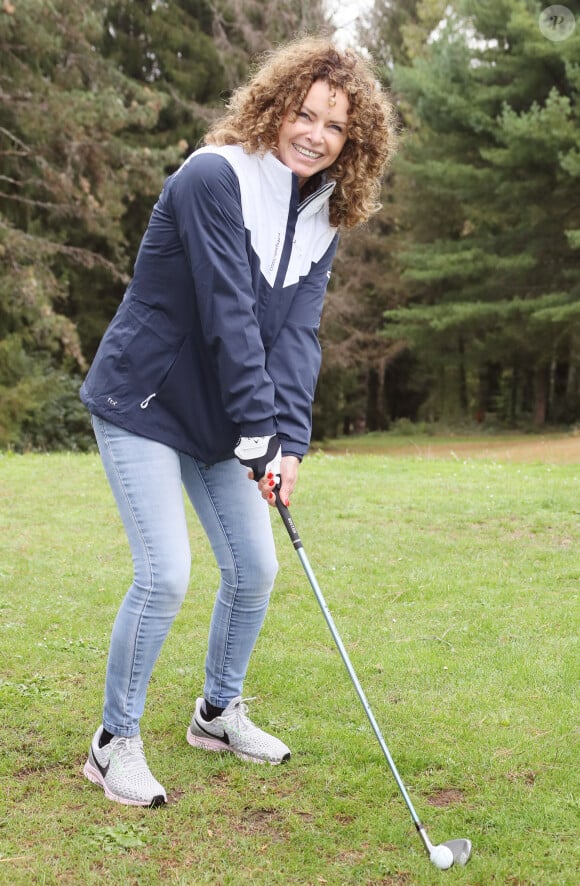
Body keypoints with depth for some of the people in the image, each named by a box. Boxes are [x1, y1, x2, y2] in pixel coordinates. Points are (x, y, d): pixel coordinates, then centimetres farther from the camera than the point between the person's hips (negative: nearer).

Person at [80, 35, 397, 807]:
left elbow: (297, 332, -7)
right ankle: (115, 743, 8)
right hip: (142, 402, -7)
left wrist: (288, 441, -19)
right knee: (165, 575, -12)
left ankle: (219, 713, 32)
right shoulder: (213, 178, -19)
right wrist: (258, 432, -25)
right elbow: (228, 315, -24)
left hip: (220, 418, 7)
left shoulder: (322, 218, 2)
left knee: (255, 569, 9)